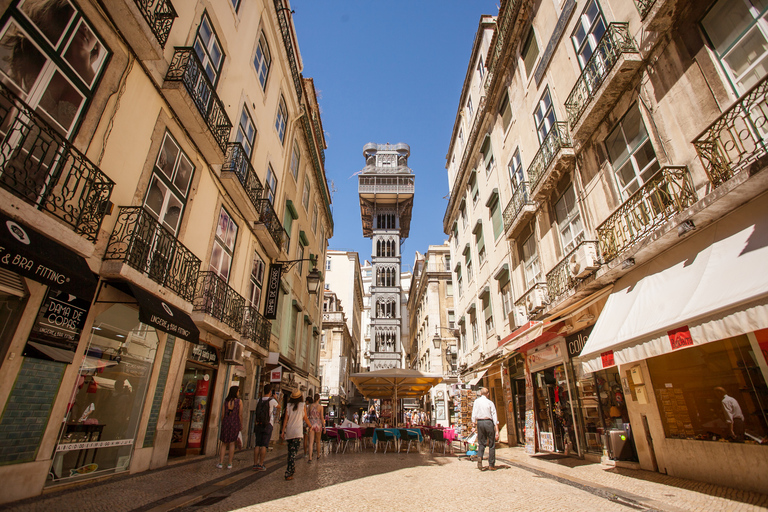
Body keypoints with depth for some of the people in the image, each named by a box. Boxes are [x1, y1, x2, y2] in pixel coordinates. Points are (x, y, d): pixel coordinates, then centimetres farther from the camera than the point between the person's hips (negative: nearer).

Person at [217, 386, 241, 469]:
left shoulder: (226, 401, -1)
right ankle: (229, 464, 14)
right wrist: (241, 426, 4)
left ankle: (220, 463, 11)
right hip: (235, 423, -2)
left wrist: (222, 425, 15)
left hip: (226, 423, 2)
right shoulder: (239, 401, -8)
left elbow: (222, 415, 2)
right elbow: (240, 415, -7)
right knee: (232, 443, 10)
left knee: (224, 444, 15)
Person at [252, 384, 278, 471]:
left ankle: (255, 464, 9)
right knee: (264, 445, -1)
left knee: (257, 445, 8)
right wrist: (275, 397, 16)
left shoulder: (259, 400, 5)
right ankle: (260, 465, 0)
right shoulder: (272, 401, -9)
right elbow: (278, 406, 12)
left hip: (258, 425, 5)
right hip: (268, 425, -5)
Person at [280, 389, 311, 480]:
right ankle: (288, 474, -9)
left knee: (290, 451, 18)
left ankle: (292, 469, 30)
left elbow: (286, 419, 0)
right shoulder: (302, 406, -2)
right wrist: (310, 426, 23)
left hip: (288, 431, 4)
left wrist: (283, 431, 4)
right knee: (293, 452, -4)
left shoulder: (288, 405, 3)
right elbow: (306, 419, 6)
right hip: (297, 432, -4)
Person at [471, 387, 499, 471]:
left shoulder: (476, 401, 5)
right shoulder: (490, 403, -1)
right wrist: (497, 431, -2)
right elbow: (494, 417, -4)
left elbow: (474, 414, 1)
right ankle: (491, 465, 12)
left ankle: (479, 456, -14)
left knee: (481, 443, 13)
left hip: (479, 422, 2)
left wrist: (474, 424, 7)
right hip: (488, 422, -2)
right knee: (492, 444, 9)